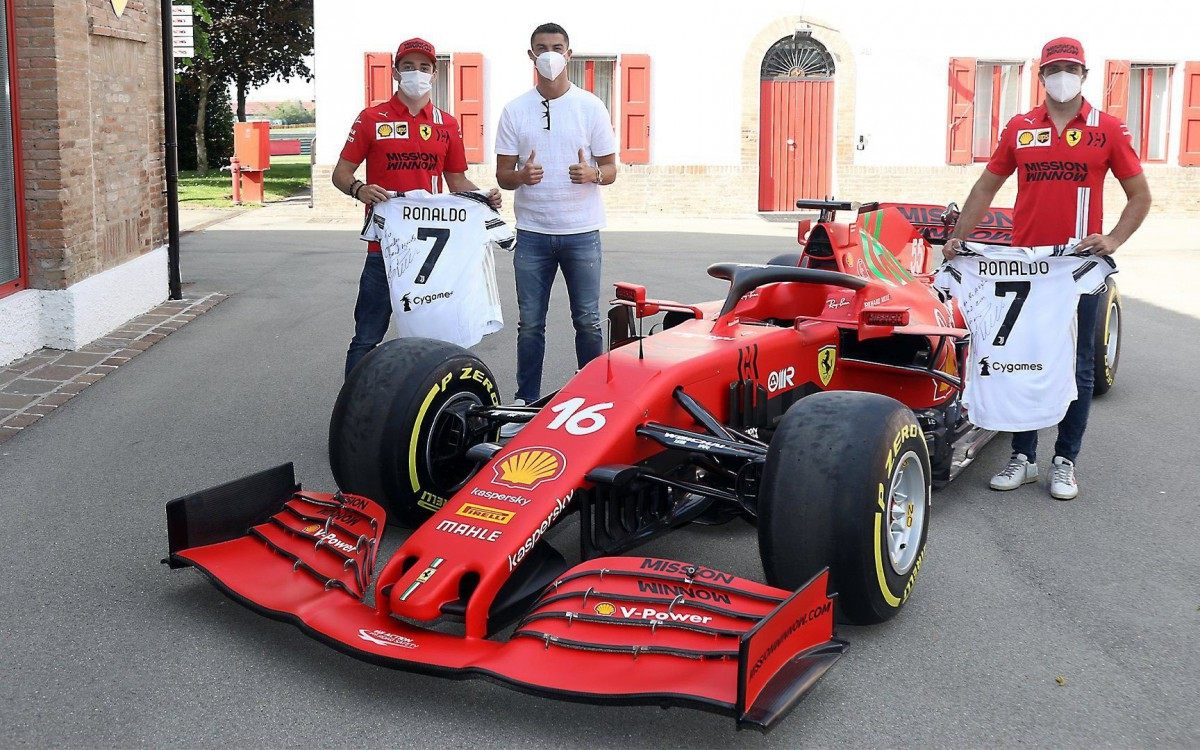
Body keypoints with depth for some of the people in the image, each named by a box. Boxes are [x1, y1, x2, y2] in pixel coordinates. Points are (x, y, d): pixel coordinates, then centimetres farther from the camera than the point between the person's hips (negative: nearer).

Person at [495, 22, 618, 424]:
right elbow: (502, 175, 6)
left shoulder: (591, 107, 3)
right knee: (529, 324, 5)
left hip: (582, 232, -1)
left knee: (588, 322, 4)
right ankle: (526, 400, 14)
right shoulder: (514, 111, 5)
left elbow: (610, 169, 5)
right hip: (532, 233, 1)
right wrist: (521, 176, -17)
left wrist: (592, 173, -19)